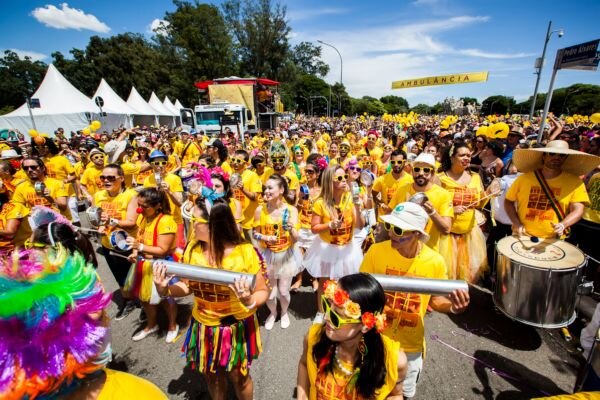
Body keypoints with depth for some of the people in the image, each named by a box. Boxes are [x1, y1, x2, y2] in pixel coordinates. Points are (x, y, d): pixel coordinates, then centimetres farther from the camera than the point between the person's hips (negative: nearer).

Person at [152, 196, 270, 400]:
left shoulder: (245, 252, -25)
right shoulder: (193, 249, -11)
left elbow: (263, 291, -16)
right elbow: (188, 286, 3)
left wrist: (250, 302, -36)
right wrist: (165, 289, -15)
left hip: (237, 328, -4)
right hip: (204, 327, 4)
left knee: (238, 376, 21)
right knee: (212, 375, 27)